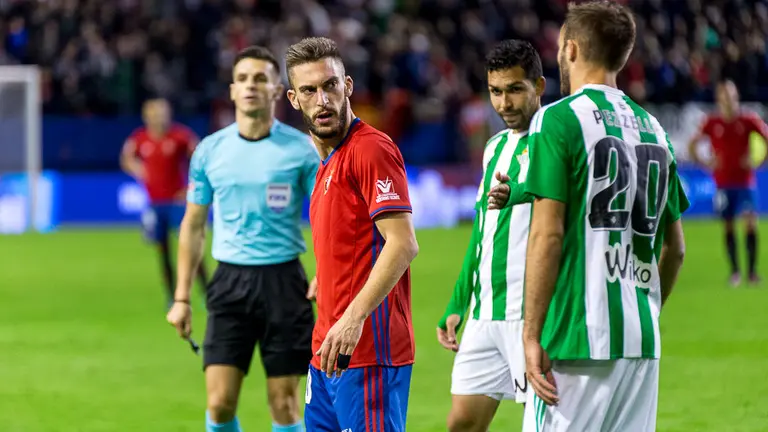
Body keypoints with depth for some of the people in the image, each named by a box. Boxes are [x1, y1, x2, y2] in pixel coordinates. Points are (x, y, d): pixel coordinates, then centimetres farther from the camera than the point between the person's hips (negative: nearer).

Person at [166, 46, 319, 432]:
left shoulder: (301, 149, -2)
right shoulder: (210, 150, 5)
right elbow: (193, 226, 13)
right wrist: (181, 297, 9)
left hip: (283, 280, -2)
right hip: (230, 281, 2)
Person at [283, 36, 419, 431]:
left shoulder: (371, 149, -11)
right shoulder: (328, 162, 17)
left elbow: (402, 244, -20)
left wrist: (353, 318, -26)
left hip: (368, 352, -9)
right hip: (328, 354, 9)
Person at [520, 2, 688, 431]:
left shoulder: (558, 119, -6)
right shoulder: (653, 129, 14)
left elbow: (547, 235, -12)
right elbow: (675, 248, 18)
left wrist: (532, 335, -11)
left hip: (576, 339, -6)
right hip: (642, 345, 6)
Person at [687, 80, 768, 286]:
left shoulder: (748, 120, -3)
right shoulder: (711, 122, 0)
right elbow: (692, 145, 9)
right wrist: (706, 164, -1)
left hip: (745, 178, -1)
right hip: (723, 181, 1)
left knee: (751, 222, -11)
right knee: (728, 225, 1)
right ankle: (734, 271, 9)